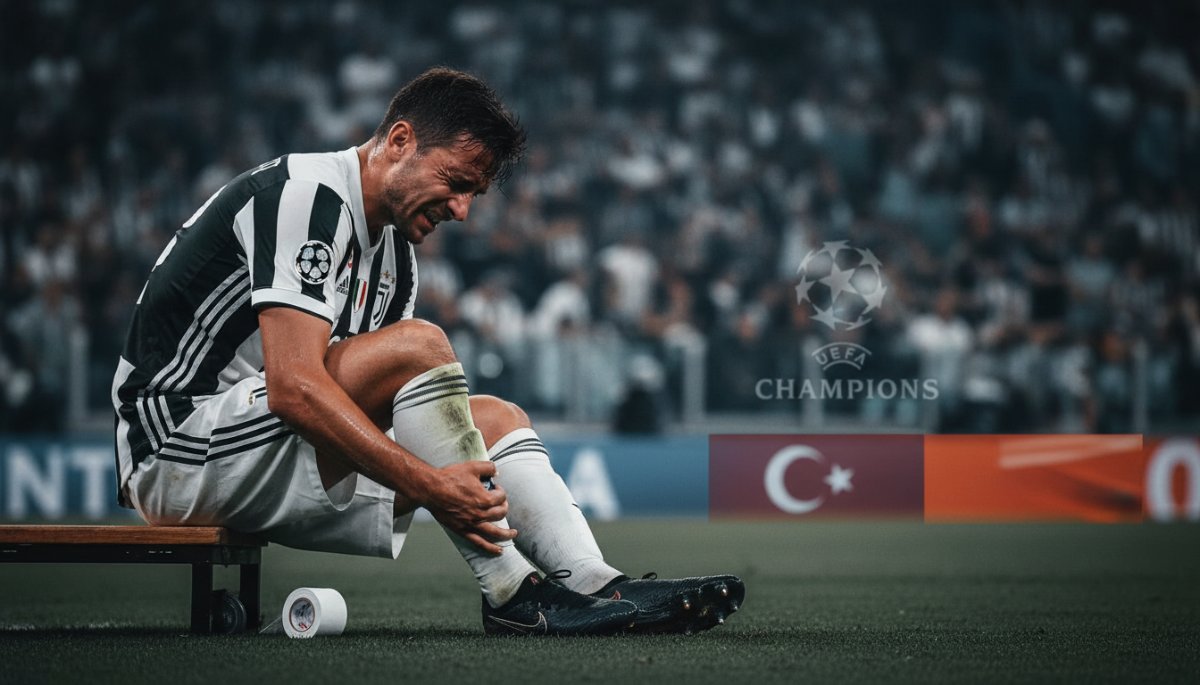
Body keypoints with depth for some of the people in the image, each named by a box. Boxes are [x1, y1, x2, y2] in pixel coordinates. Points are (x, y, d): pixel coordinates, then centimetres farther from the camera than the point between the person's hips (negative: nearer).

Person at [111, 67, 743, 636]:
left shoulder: (394, 253, 15)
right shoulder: (305, 194, -15)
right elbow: (295, 385, -27)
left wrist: (457, 493, -10)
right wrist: (430, 484, -31)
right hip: (175, 445, -10)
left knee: (497, 418, 5)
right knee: (416, 345, -24)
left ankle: (595, 584, -16)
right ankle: (513, 595, -21)